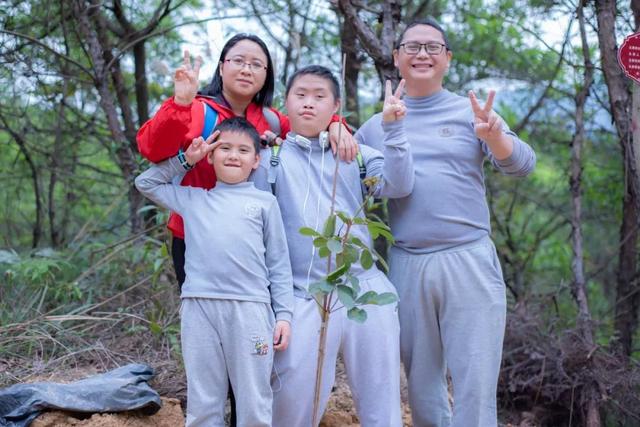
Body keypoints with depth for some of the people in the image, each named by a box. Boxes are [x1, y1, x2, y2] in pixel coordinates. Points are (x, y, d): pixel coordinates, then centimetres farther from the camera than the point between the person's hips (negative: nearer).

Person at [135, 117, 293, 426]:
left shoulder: (265, 202, 14)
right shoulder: (192, 199, 18)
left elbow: (279, 263, 12)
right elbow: (146, 183, 28)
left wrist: (284, 314, 4)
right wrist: (185, 160, 19)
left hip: (251, 308, -1)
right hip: (199, 307, 2)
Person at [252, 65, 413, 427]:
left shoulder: (356, 155, 13)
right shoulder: (272, 157, 8)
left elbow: (399, 186, -1)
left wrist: (393, 130, -10)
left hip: (366, 290, 2)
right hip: (304, 296, -2)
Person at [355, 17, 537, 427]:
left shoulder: (471, 111, 5)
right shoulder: (376, 125, 11)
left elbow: (523, 164, -7)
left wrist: (493, 136, -28)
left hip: (469, 260, -2)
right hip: (406, 266, 3)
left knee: (475, 388, -2)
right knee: (422, 386, 12)